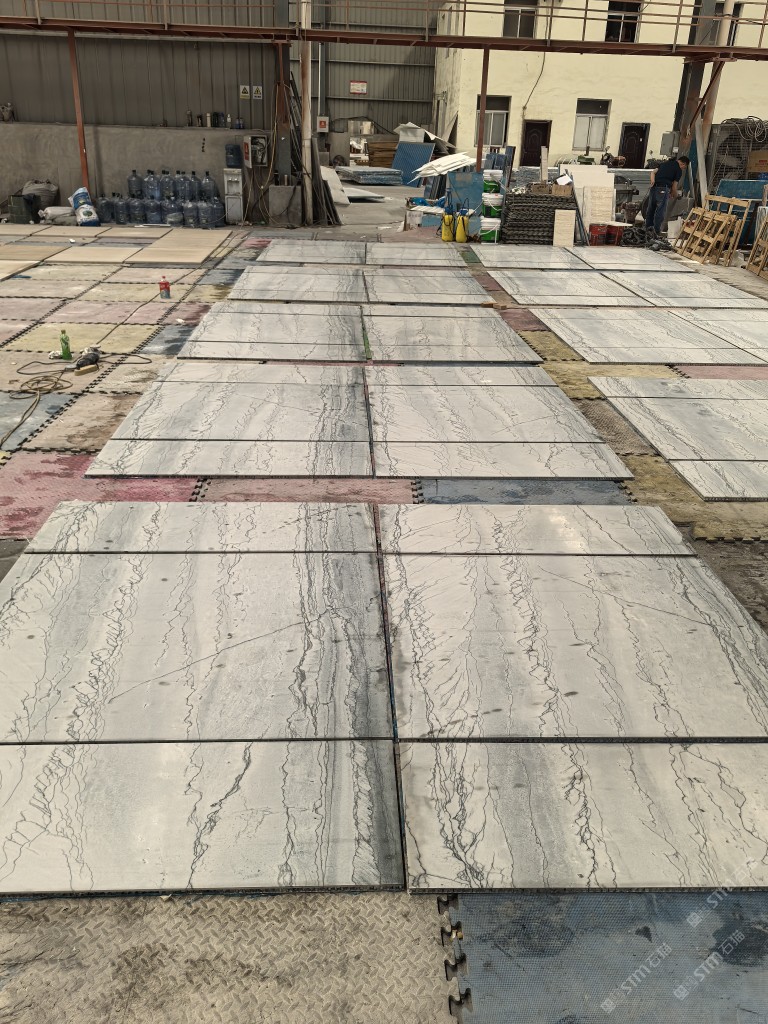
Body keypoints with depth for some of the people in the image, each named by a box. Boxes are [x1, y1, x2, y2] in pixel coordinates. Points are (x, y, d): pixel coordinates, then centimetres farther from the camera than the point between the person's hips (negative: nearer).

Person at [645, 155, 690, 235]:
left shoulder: (665, 163, 23)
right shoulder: (679, 170, 5)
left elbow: (653, 172, 11)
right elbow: (674, 187, 3)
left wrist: (652, 181, 0)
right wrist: (675, 196, 19)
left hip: (654, 187, 6)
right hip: (663, 189, -6)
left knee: (651, 208, 15)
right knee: (660, 211, 0)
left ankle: (648, 227, 23)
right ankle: (657, 231, 2)